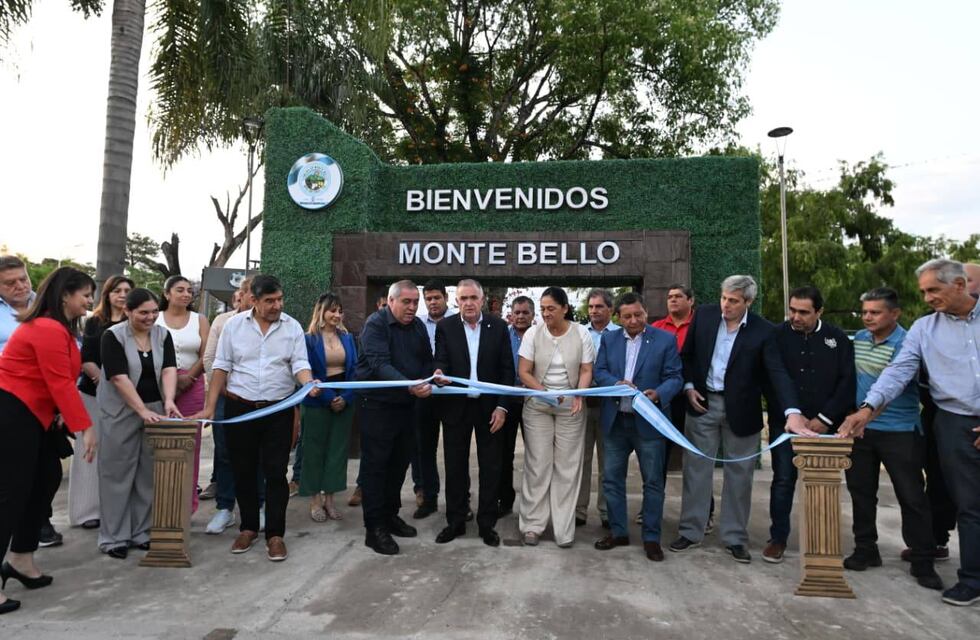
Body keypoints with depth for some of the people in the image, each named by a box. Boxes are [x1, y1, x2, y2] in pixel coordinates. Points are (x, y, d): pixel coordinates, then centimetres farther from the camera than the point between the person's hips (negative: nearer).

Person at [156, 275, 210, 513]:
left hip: (191, 386, 1)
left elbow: (205, 357, 5)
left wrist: (187, 378, -9)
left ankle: (186, 505, 10)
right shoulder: (155, 319, 9)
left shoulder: (200, 320, 11)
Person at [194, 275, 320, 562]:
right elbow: (222, 366, 2)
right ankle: (248, 528, 28)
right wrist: (210, 406, -2)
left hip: (278, 411, -1)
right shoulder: (234, 324, 0)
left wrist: (309, 384, -27)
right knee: (243, 471, 11)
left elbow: (300, 364, -5)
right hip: (240, 408, 1)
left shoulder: (292, 327, -1)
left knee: (276, 473, 2)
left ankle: (275, 534, 12)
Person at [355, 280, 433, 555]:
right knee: (375, 465, 0)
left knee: (400, 462, 15)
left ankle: (390, 514, 31)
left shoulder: (418, 326, 7)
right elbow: (379, 364, -26)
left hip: (408, 404, 7)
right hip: (377, 404, -7)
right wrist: (409, 385, -39)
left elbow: (427, 360, 14)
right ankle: (374, 528, 9)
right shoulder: (375, 324, -14)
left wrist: (426, 381, -6)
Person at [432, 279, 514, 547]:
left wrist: (502, 406, -8)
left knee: (490, 467, 7)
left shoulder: (498, 325, -2)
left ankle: (487, 524, 21)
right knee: (455, 466, 9)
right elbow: (441, 362, -4)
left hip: (489, 406, 0)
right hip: (456, 405, 0)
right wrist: (439, 374, -29)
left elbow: (507, 368, -2)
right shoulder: (445, 327, -1)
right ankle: (455, 521, 25)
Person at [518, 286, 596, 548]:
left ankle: (564, 528, 14)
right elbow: (524, 372, -6)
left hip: (570, 407, 0)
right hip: (537, 406, 0)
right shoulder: (533, 333, -5)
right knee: (537, 464, 3)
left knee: (567, 466, 3)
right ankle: (533, 524, 15)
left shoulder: (581, 333, -5)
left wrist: (578, 395, -21)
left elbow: (586, 371, -2)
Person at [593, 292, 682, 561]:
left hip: (648, 420, -3)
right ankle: (618, 531, 26)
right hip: (615, 420, 3)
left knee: (653, 481, 6)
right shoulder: (609, 339, 7)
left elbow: (675, 377, -6)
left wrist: (658, 393, -26)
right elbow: (599, 371, 2)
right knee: (612, 478, 11)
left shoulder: (665, 339, -3)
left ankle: (651, 538, 20)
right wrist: (617, 383, -18)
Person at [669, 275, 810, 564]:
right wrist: (689, 386, -3)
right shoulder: (704, 315, -4)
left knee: (739, 475, 9)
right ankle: (690, 532, 21)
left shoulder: (762, 330, -12)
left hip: (740, 410, -1)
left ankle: (735, 537, 24)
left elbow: (777, 372, -20)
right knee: (696, 470, 8)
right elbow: (687, 354, 8)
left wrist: (793, 412, -32)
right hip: (703, 403, 2)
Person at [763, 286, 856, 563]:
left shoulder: (837, 339, 1)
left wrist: (825, 418, -7)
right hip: (784, 423, 0)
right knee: (783, 480, 4)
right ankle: (778, 538, 16)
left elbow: (847, 382, -1)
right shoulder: (777, 335, -2)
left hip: (824, 425, 1)